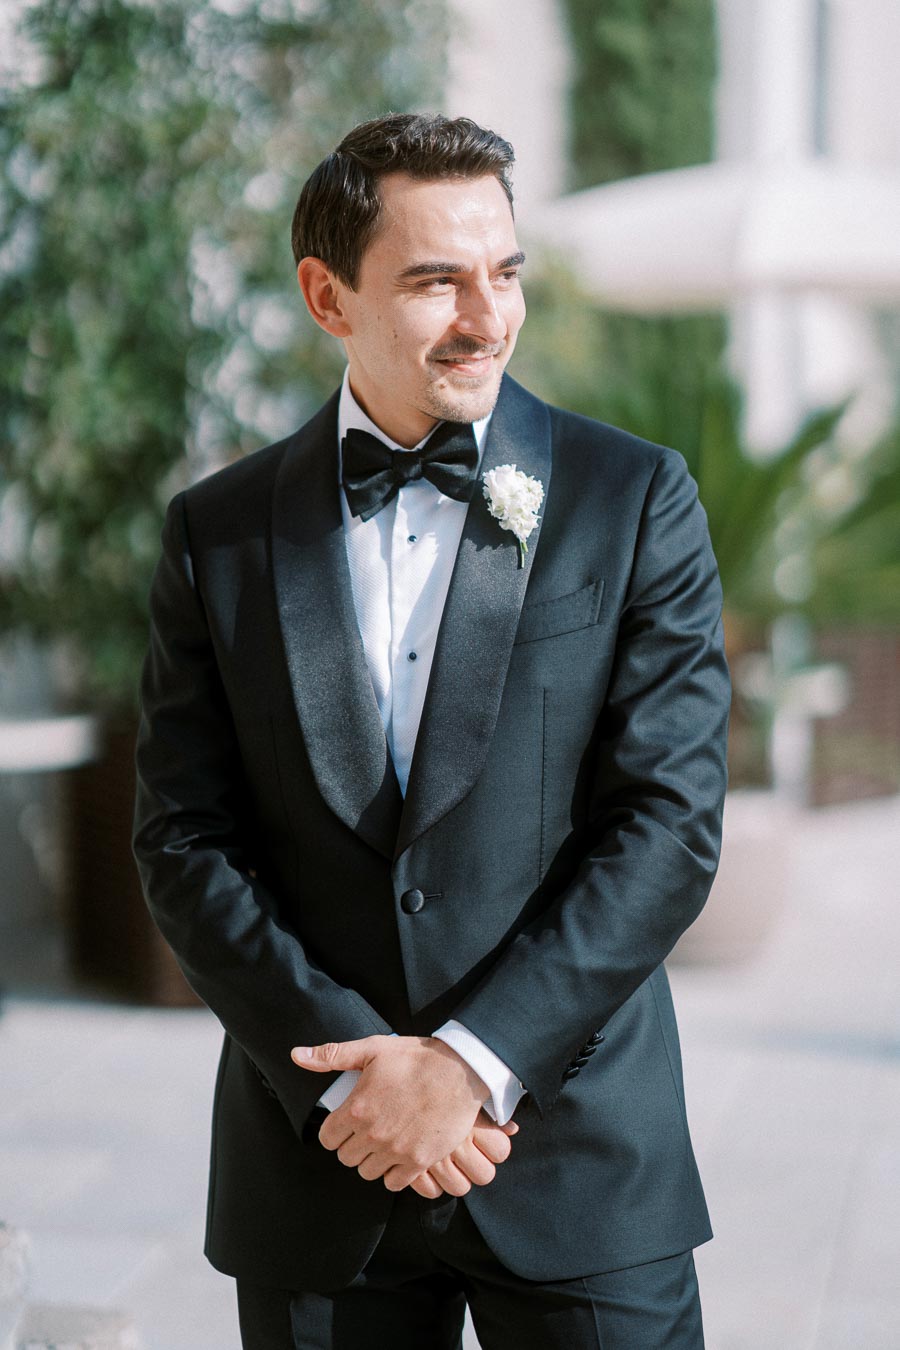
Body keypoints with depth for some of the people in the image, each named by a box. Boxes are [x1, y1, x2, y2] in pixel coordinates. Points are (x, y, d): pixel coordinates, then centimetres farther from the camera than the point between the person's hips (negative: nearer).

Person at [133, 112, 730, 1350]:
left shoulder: (636, 501, -1)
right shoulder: (219, 534, 4)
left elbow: (669, 823, -7)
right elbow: (185, 839, 0)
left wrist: (473, 1060, -14)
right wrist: (346, 1067, -12)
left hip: (580, 1164, -1)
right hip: (317, 1167, 1)